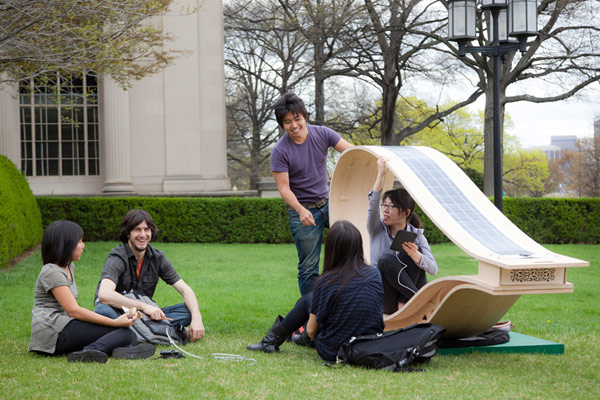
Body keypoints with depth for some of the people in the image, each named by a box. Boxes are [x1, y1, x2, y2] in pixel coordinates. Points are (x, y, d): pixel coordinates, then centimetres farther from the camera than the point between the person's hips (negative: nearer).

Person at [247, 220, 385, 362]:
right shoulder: (374, 275, -5)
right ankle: (304, 338, 52)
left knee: (308, 299, 18)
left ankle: (271, 340, 31)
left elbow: (311, 331, -6)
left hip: (334, 353, -4)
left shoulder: (325, 282, -16)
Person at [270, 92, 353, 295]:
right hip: (303, 211, -4)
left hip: (327, 202, 4)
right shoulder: (280, 151, -14)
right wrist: (301, 211, -32)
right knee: (309, 267, 0)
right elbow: (284, 189, -15)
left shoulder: (322, 134, -4)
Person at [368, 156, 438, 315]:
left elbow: (433, 269, -12)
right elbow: (373, 207, -20)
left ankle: (405, 303, -26)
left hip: (406, 294, 0)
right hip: (384, 301, 0)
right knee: (386, 259, -29)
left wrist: (416, 256, -33)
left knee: (413, 251, -22)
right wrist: (380, 174, -28)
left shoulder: (416, 236, 2)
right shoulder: (378, 230, 2)